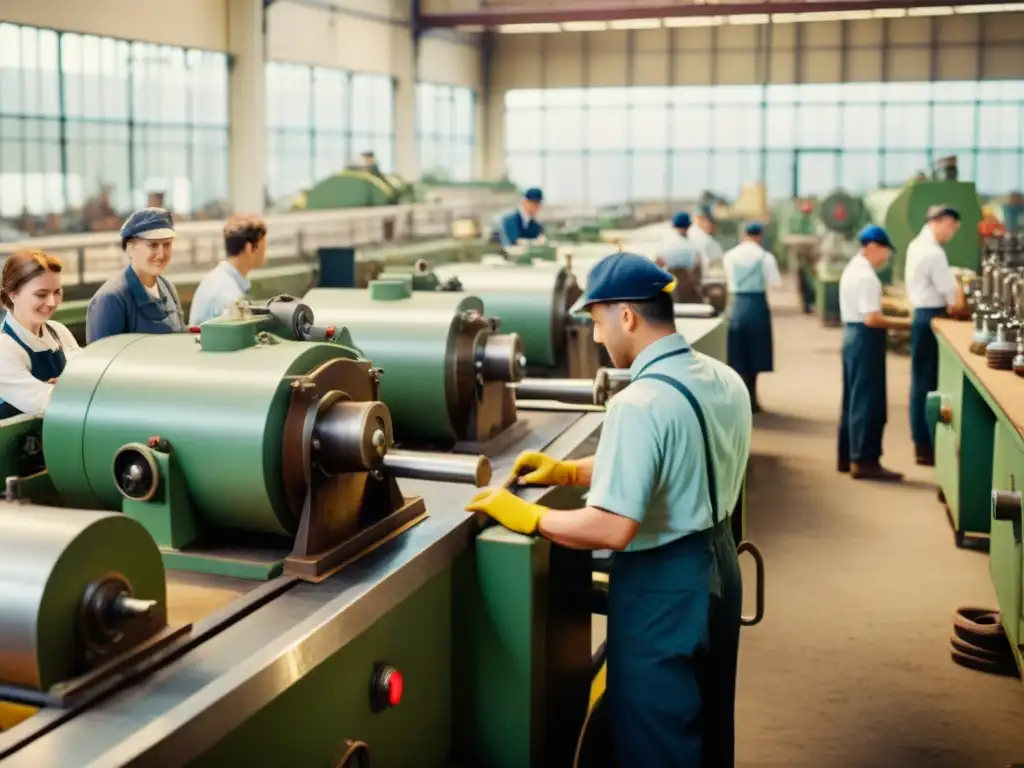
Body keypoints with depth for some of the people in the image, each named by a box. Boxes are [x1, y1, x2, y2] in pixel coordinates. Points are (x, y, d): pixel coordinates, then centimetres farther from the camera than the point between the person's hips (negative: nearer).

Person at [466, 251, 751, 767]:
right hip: (716, 566, 9)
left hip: (662, 587, -9)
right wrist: (571, 471, 10)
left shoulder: (639, 402, -27)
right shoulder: (724, 380, 2)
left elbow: (612, 529, -30)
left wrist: (527, 516, -16)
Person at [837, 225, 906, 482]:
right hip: (865, 338, -10)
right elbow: (871, 319, -24)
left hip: (852, 334, 10)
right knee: (868, 402, -5)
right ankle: (864, 461, -2)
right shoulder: (867, 276, -18)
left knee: (854, 400, 15)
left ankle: (848, 457, 21)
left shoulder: (852, 268, 14)